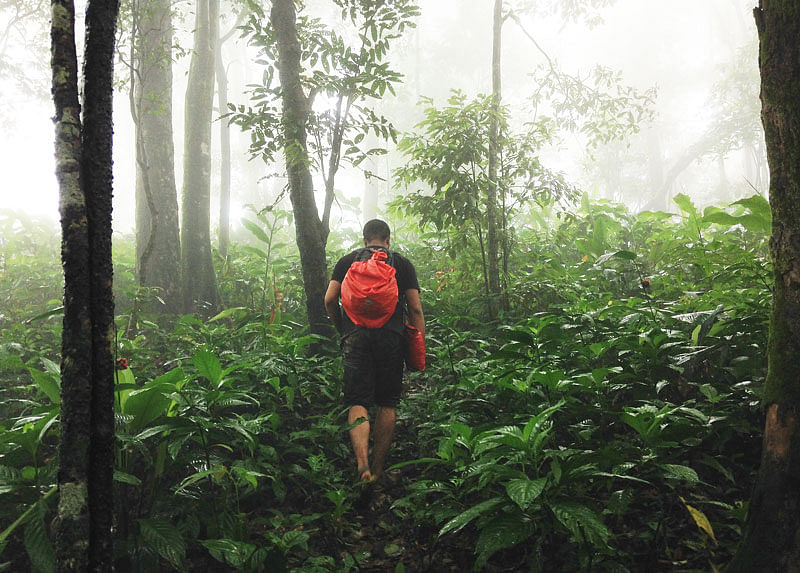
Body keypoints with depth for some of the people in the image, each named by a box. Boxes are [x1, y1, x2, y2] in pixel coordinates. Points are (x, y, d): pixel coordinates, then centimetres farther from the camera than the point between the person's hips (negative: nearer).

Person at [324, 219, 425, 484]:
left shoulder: (347, 261, 16)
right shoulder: (403, 264, 14)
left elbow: (330, 300, 5)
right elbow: (415, 309, 6)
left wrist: (342, 329, 20)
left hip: (356, 337, 0)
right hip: (391, 336, 0)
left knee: (357, 403, -2)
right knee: (388, 404, 10)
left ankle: (362, 463, -22)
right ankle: (378, 469, 12)